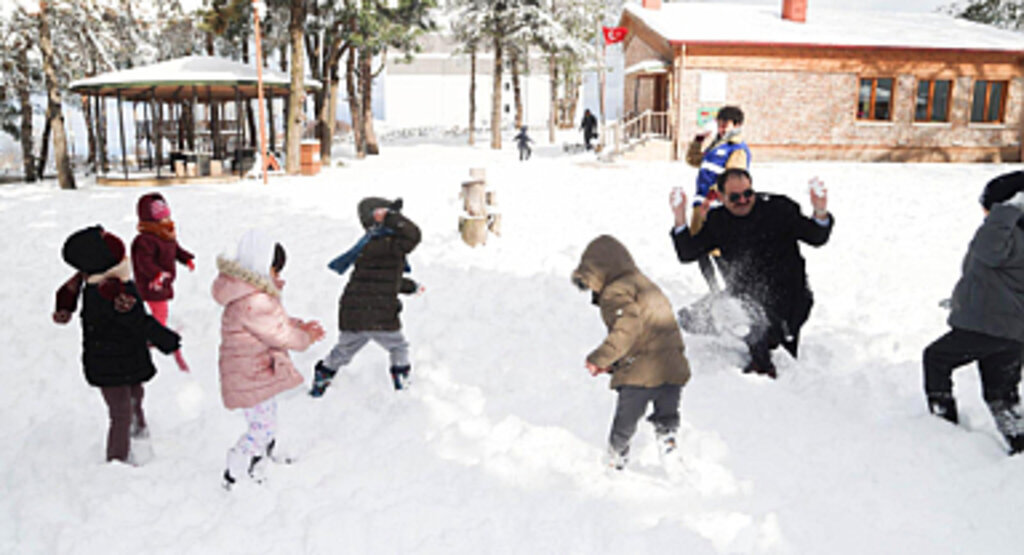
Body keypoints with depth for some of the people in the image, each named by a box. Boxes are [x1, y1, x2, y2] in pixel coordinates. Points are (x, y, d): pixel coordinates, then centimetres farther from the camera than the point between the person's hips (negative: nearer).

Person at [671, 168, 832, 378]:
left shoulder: (778, 208, -9)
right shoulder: (717, 220, 0)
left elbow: (816, 238, -10)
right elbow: (687, 254, -1)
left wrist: (820, 214, -32)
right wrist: (680, 219, -15)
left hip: (787, 298, -5)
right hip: (744, 298, 5)